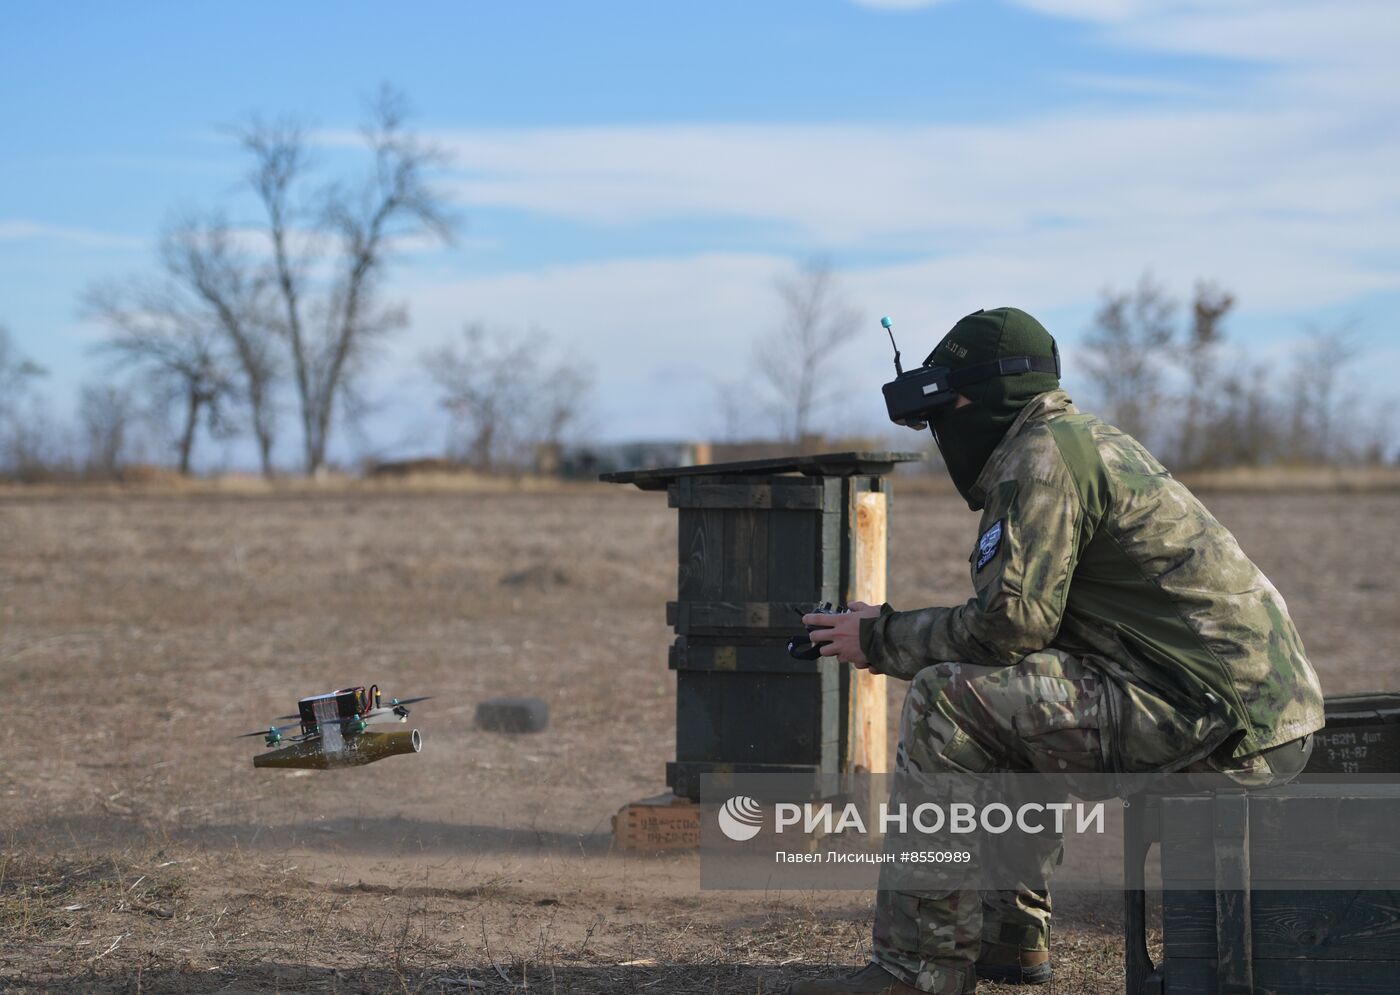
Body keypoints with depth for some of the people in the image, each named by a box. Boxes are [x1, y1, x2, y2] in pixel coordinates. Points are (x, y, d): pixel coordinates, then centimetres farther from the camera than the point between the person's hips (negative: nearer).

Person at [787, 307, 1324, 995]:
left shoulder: (1043, 455, -10)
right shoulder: (1088, 440, 22)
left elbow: (1011, 622, -18)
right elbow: (1034, 624, 22)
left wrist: (882, 640, -4)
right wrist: (893, 631, 16)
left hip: (1215, 719, -11)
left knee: (945, 702, -13)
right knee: (1006, 699, 28)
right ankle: (1008, 933, 26)